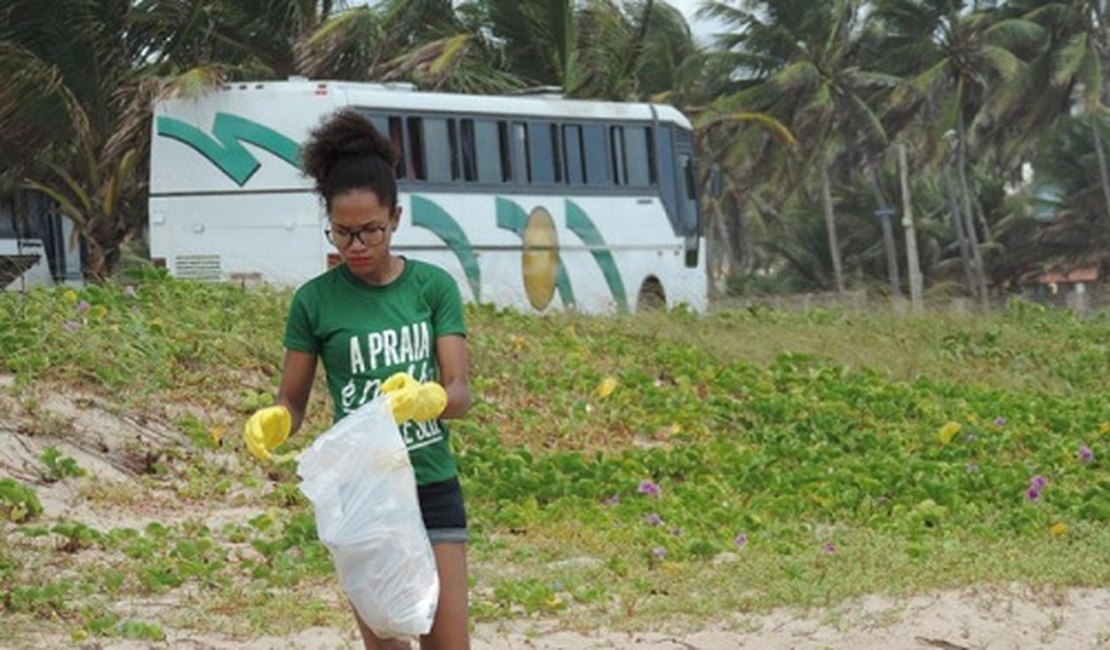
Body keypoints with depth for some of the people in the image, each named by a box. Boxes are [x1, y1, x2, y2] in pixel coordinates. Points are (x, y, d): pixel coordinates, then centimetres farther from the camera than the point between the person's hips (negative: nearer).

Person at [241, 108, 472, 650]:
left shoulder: (434, 287, 0)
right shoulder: (316, 300, -2)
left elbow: (460, 393, -7)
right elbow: (293, 401, 4)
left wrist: (426, 398, -30)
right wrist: (272, 423, -20)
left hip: (433, 487, 1)